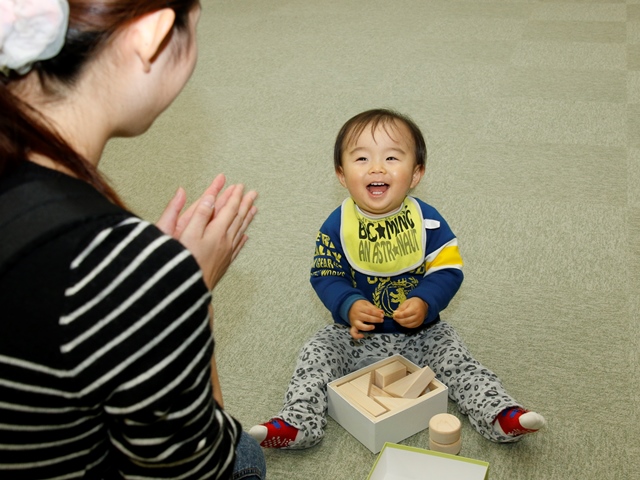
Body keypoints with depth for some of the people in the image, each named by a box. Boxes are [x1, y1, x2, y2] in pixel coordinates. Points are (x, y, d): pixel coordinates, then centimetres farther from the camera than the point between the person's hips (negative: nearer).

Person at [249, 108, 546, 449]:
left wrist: (425, 303, -28)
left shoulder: (427, 220, -12)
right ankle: (298, 423, -12)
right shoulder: (337, 226, -11)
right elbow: (325, 276, -7)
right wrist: (349, 306, -26)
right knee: (317, 353, -13)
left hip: (421, 333, 0)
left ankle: (500, 416, -8)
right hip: (357, 333, 1)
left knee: (454, 356, -14)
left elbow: (448, 271, -10)